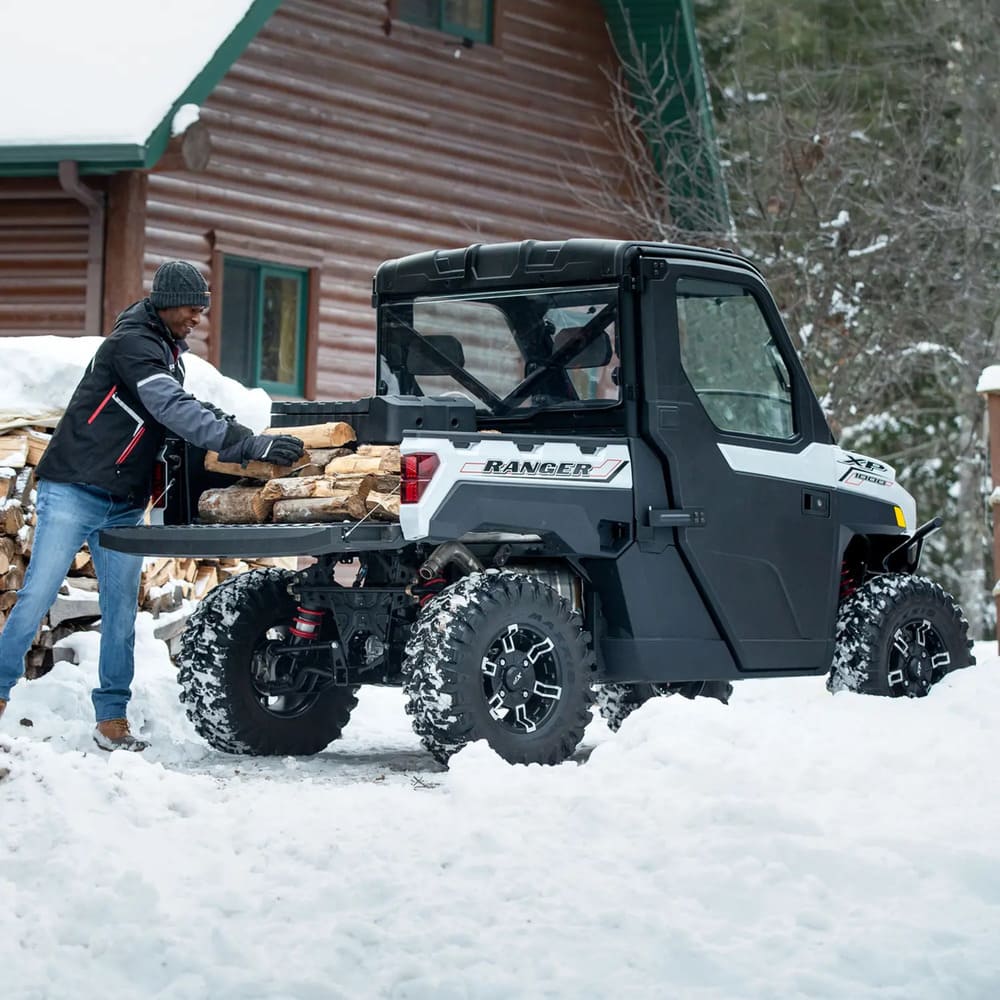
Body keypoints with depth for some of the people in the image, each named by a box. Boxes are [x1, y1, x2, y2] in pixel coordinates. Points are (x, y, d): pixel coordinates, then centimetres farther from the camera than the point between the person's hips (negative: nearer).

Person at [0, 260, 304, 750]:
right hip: (73, 490, -8)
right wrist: (248, 443, -31)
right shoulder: (132, 343, -15)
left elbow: (182, 410, 18)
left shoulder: (168, 352, 14)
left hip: (123, 504, 8)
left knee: (122, 610, 5)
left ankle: (112, 719, 9)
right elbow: (174, 411, -26)